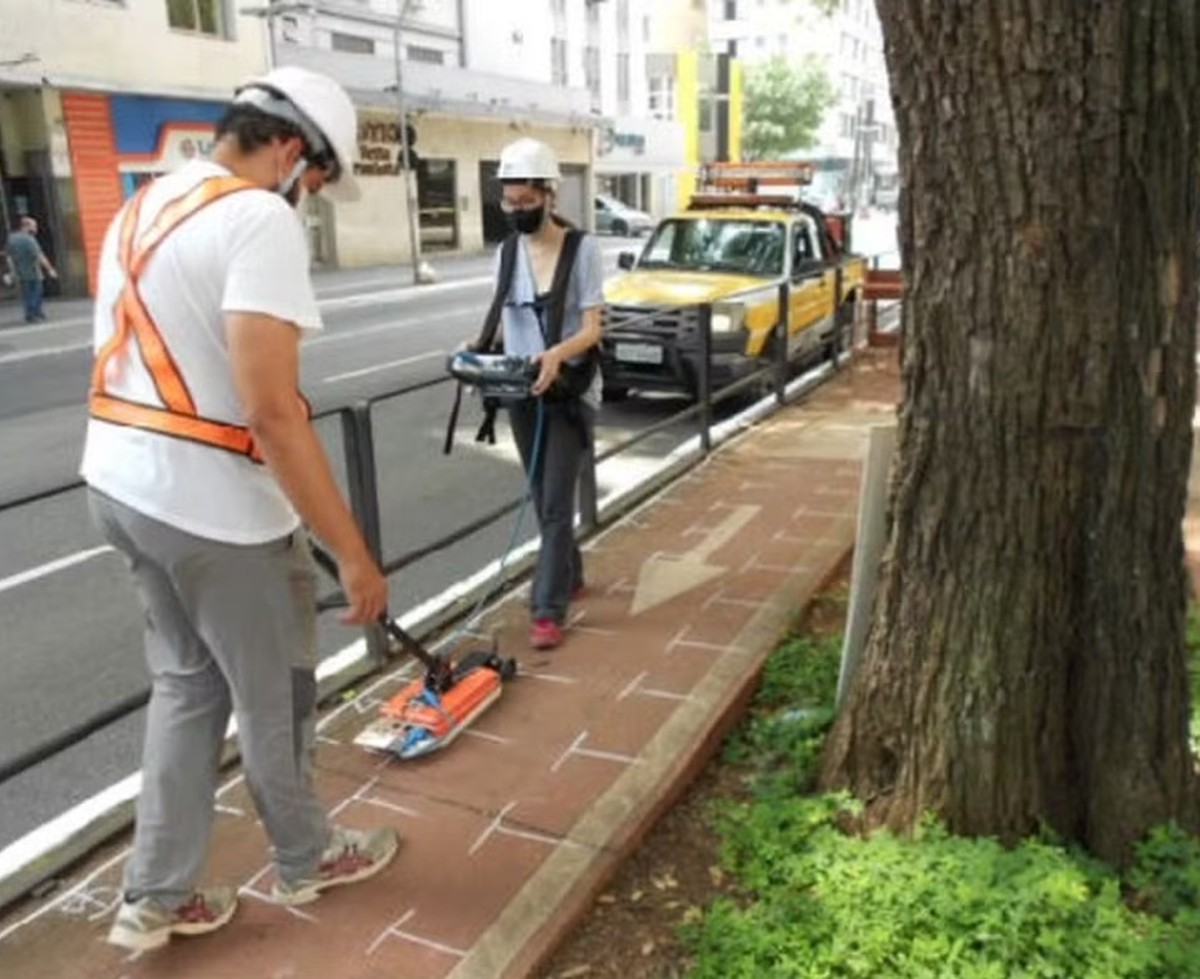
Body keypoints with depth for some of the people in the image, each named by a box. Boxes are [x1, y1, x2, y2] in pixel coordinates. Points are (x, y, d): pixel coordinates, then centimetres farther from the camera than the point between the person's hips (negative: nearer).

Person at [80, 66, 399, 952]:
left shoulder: (141, 209, 12)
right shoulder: (259, 218, -18)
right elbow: (270, 410, -27)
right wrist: (352, 552, -23)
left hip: (120, 482, 9)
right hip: (213, 509, -9)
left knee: (188, 684, 21)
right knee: (274, 694, 12)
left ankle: (157, 897, 29)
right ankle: (307, 859, 35)